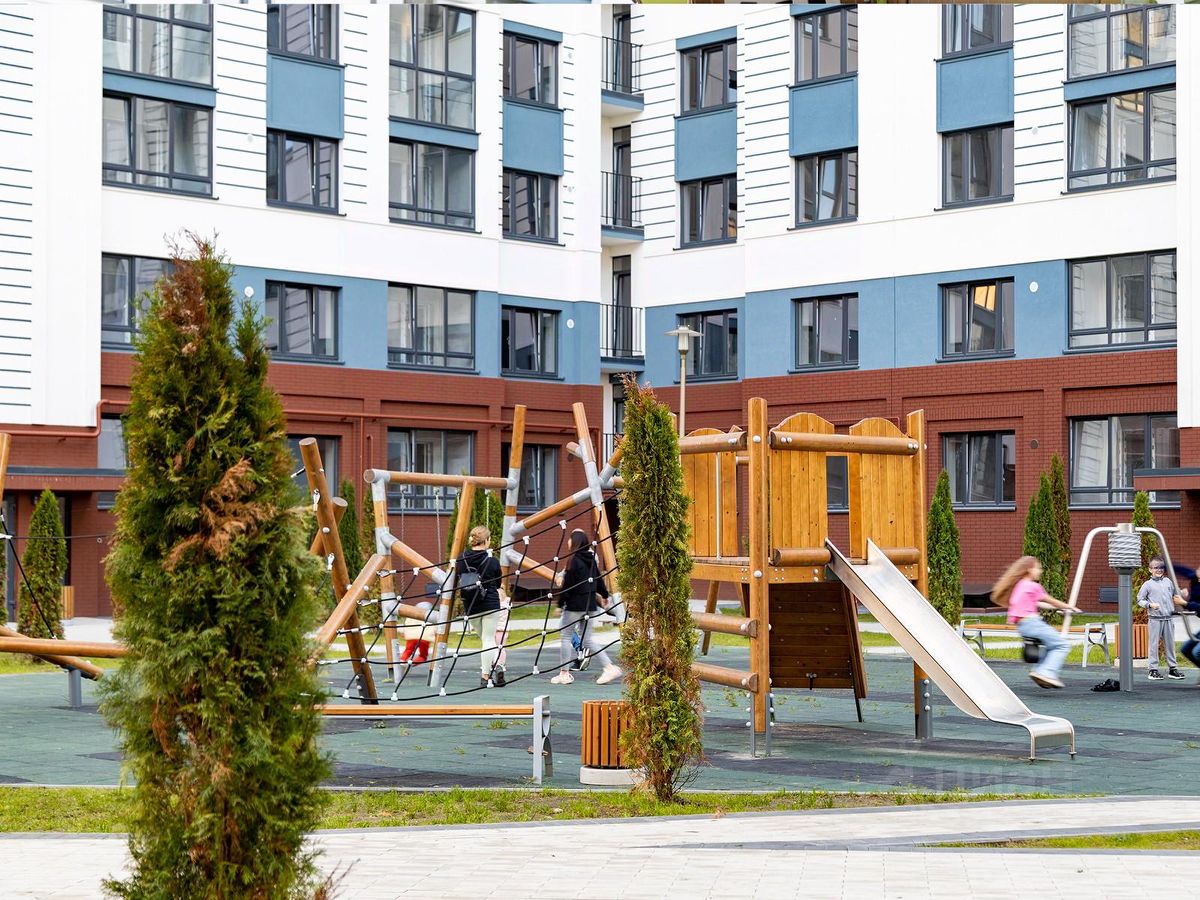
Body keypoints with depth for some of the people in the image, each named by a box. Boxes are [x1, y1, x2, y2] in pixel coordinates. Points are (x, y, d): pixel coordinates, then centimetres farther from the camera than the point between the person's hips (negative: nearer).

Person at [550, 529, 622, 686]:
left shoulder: (574, 561, -15)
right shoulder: (591, 559, 8)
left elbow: (567, 585, -15)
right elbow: (598, 580, 17)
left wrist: (560, 604, -7)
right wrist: (605, 595, 32)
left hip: (575, 604, -8)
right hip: (590, 604, 8)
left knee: (565, 635, 4)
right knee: (588, 637, 12)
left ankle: (564, 673, 6)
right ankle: (610, 667, 2)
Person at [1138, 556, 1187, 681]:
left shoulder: (1168, 581, 11)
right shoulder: (1148, 584, -2)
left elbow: (1175, 595, 24)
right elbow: (1140, 600, -2)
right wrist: (1150, 604, -16)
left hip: (1169, 618, 4)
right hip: (1155, 619, -4)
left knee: (1170, 644, 8)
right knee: (1154, 644, -2)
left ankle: (1172, 668, 15)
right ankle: (1153, 669, 2)